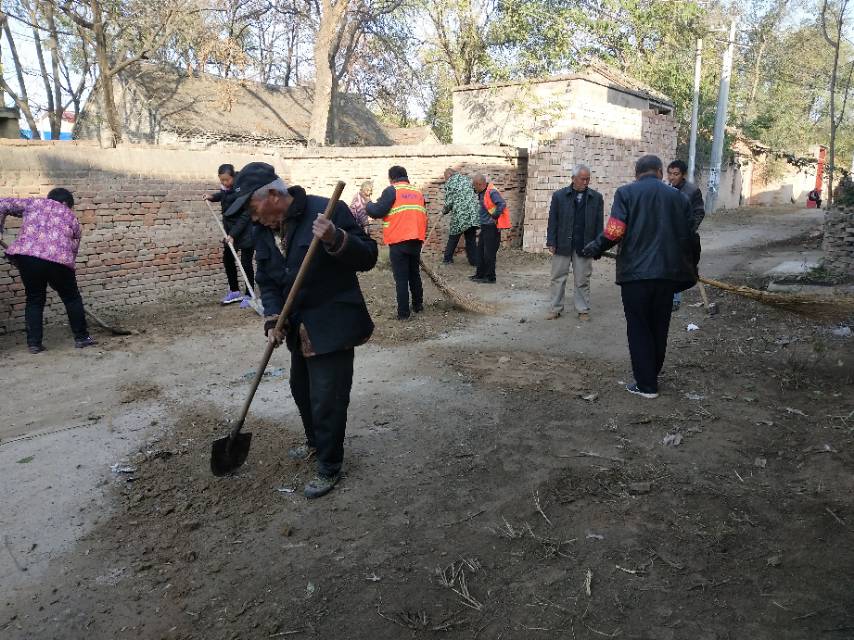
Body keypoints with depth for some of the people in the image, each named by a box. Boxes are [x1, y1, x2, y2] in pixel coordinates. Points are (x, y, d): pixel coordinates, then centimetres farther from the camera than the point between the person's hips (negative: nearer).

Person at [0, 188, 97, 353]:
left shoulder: (34, 203, 24)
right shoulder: (72, 217, 22)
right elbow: (73, 249, 21)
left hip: (25, 255, 2)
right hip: (58, 259, -1)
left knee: (34, 299, 16)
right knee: (71, 298, 16)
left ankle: (34, 343, 15)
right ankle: (81, 337, 23)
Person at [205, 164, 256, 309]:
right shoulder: (226, 189, -1)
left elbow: (244, 216, -23)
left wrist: (233, 234, -26)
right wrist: (212, 197, 7)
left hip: (245, 230, -8)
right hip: (230, 229, 8)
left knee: (246, 263, -6)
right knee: (227, 259, 13)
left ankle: (249, 295, 5)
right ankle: (235, 291, 26)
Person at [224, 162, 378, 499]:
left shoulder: (327, 210, -19)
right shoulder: (262, 230, 3)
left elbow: (367, 256, -18)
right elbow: (267, 282, 7)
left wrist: (335, 240, -37)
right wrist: (272, 318, -9)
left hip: (333, 325, -7)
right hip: (299, 328, 8)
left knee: (327, 400, -2)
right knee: (301, 389, 23)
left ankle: (329, 468, 19)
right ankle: (315, 442, 48)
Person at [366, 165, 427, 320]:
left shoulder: (392, 190, -4)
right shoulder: (418, 192, 15)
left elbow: (378, 211, -12)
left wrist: (368, 205, 7)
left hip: (398, 242, -5)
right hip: (416, 241, 6)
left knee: (401, 278, 0)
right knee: (415, 274, 20)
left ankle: (403, 312, 0)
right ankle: (418, 305, 27)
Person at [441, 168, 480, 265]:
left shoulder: (450, 182, 0)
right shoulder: (467, 179, 17)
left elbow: (449, 202, -4)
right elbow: (474, 194, 17)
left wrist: (444, 211, 13)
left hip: (460, 215, -5)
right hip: (474, 214, 5)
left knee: (453, 238, 10)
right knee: (471, 239, 11)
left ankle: (447, 259, 17)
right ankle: (474, 261, 11)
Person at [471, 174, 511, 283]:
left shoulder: (492, 192, -18)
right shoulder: (482, 192, 11)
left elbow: (502, 204, -27)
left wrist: (495, 217, -20)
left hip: (492, 227, -10)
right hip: (485, 226, 10)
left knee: (489, 253, -3)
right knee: (481, 251, 16)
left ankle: (490, 277, 5)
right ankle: (480, 274, 27)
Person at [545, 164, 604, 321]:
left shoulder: (596, 197, 3)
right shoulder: (559, 195, 2)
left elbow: (599, 223, 3)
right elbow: (553, 220, 1)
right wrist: (551, 242, -5)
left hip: (584, 246, 0)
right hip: (562, 244, 0)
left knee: (582, 280, 8)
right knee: (558, 278, 6)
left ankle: (583, 310, 18)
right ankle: (556, 309, 16)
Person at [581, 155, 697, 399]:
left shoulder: (626, 193, -1)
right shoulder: (678, 196, 10)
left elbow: (615, 230, -14)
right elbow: (689, 236, 10)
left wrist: (596, 248, 2)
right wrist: (690, 269, 21)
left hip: (635, 272, -4)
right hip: (667, 272, 4)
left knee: (639, 329, 5)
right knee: (659, 328, 16)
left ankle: (646, 384, 7)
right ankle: (652, 375, 28)